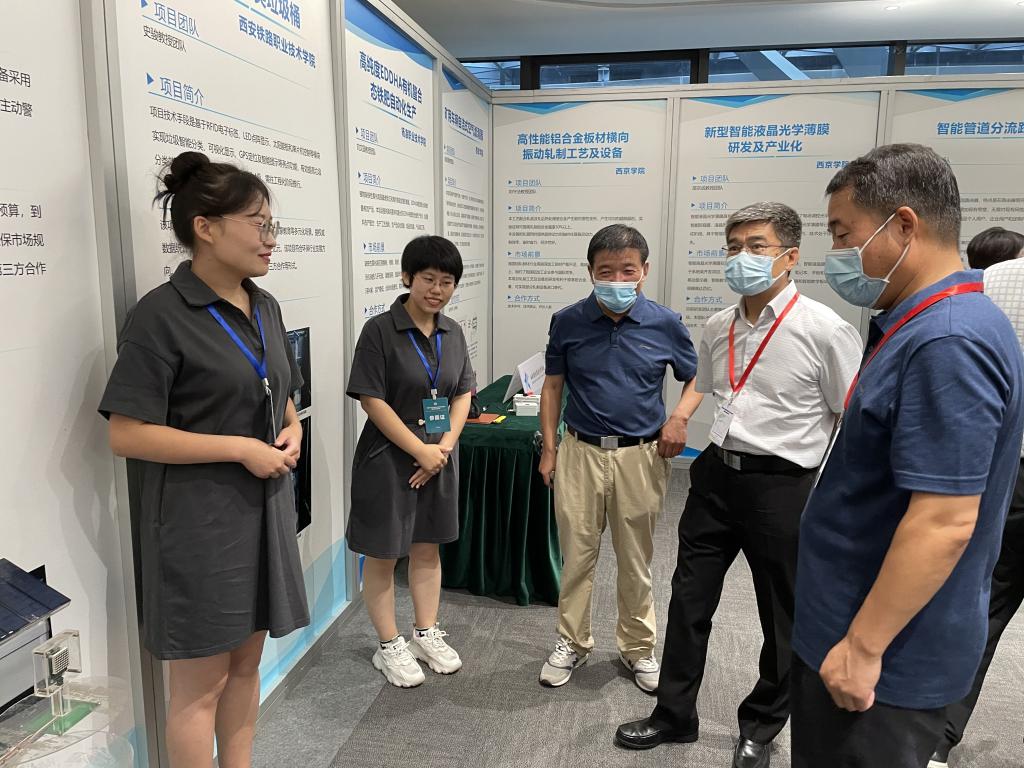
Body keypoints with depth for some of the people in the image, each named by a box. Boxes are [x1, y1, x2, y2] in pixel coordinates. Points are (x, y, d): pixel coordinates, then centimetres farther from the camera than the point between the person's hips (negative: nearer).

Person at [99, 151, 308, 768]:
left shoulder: (265, 308, 7)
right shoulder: (161, 316, -15)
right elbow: (127, 435, -17)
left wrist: (292, 430, -3)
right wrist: (241, 449, -20)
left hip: (264, 508, 7)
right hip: (199, 518, -7)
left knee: (247, 661, 19)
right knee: (201, 682, 7)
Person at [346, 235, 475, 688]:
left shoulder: (452, 332, 5)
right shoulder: (380, 330, -13)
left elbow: (463, 395, 7)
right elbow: (372, 400, -17)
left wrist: (445, 446, -7)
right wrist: (421, 451, -17)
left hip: (440, 458, 6)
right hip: (389, 458, -5)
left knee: (428, 547, 18)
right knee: (382, 554, 8)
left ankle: (427, 633, 35)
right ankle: (390, 646, 25)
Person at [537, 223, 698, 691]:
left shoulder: (665, 324, -6)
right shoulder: (568, 322, -5)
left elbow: (695, 378, 8)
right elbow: (552, 386, 5)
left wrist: (678, 416, -10)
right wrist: (549, 449, 3)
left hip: (641, 456, 0)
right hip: (581, 451, 0)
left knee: (635, 560, 13)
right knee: (576, 555, 10)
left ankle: (638, 647, 33)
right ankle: (572, 643, 30)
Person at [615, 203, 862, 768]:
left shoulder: (825, 330, -13)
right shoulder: (717, 327, 6)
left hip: (783, 486, -5)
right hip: (716, 475, 5)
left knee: (783, 620, 14)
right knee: (688, 601, 15)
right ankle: (674, 714, 36)